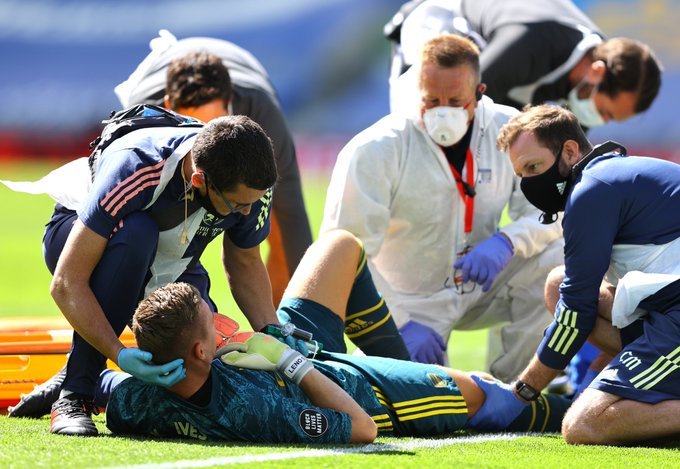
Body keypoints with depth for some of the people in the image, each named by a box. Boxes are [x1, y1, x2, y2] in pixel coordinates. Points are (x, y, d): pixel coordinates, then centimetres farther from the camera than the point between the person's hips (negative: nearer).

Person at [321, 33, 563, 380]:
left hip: (479, 288, 4)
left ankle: (505, 384, -8)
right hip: (411, 304, -4)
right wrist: (400, 325, -24)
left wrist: (507, 242, -29)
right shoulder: (375, 150, -19)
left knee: (557, 256, -21)